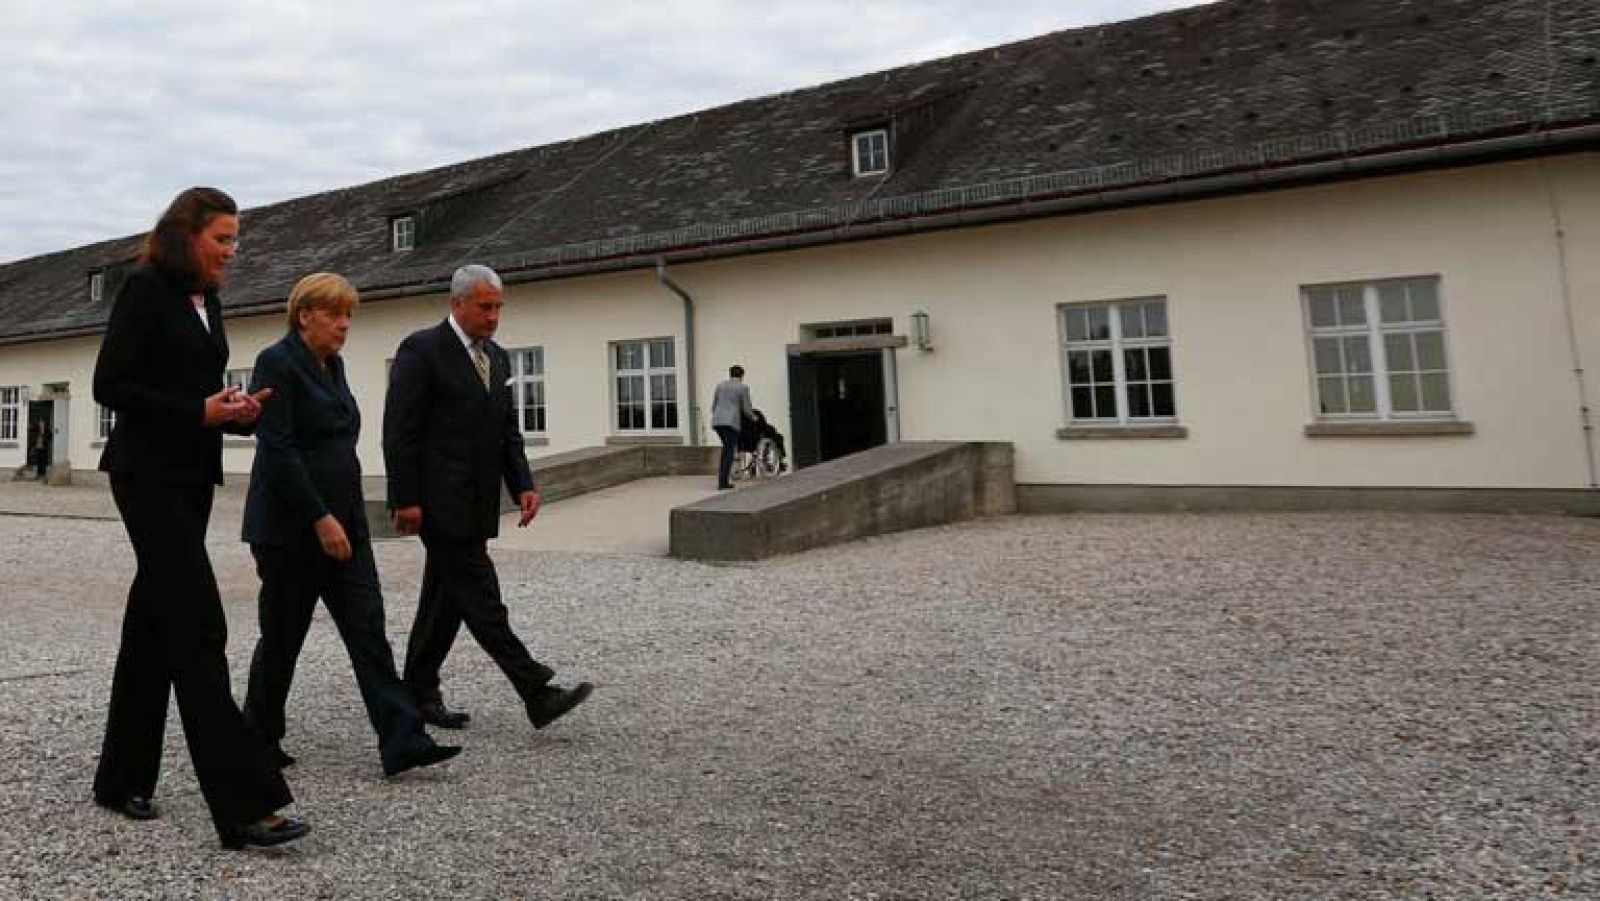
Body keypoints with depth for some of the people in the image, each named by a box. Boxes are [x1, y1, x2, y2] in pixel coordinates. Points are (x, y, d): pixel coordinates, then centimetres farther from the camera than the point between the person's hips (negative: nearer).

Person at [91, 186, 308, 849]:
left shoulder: (207, 300, 15)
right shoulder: (145, 289, -8)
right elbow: (109, 385, -14)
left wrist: (236, 410, 1)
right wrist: (201, 411, -19)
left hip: (191, 477, 8)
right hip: (149, 474, -8)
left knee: (154, 623, 13)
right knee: (197, 627, -13)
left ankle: (123, 778, 26)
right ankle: (243, 805, -13)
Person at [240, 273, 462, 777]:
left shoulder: (331, 364, 13)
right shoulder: (277, 363, -11)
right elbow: (277, 451, -19)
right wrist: (320, 519, -22)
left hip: (342, 522, 7)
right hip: (291, 528, -7)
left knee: (368, 631, -1)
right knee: (283, 636, 6)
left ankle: (402, 742, -4)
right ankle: (258, 740, 27)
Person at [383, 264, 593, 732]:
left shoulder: (497, 358, 14)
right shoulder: (421, 350, -8)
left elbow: (508, 431, 16)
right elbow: (399, 430, -12)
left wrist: (523, 485, 4)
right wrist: (406, 499, -15)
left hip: (475, 501, 8)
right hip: (440, 499, -8)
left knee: (446, 597, 14)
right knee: (480, 596, -8)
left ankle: (419, 692, 26)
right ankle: (537, 693, -8)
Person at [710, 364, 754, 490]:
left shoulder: (720, 384, 15)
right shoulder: (743, 387, 2)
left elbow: (713, 405, 16)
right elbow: (746, 409, 2)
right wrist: (753, 417, 21)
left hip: (717, 421, 5)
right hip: (732, 422, -5)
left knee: (726, 447, 20)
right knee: (730, 451, 1)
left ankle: (722, 480, 18)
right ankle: (722, 483, -7)